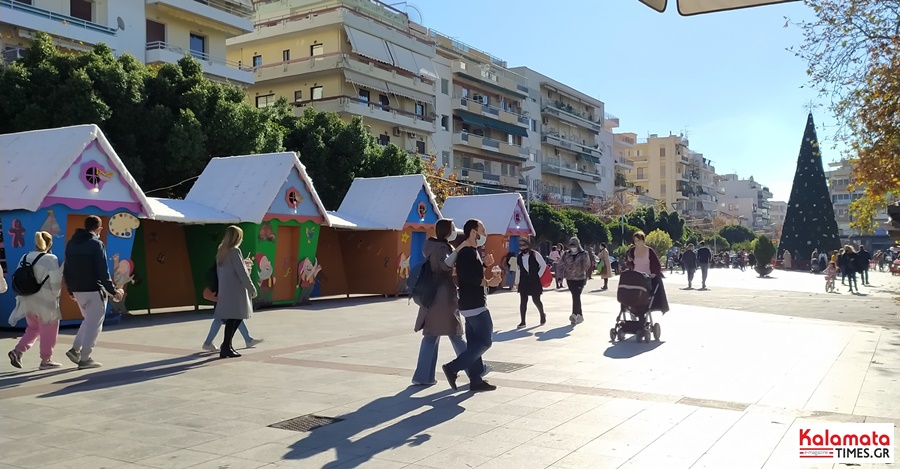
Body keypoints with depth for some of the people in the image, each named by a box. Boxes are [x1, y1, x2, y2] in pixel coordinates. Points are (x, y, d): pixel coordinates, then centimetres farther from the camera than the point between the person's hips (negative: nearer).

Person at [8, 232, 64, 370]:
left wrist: (22, 297, 18)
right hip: (45, 301, -6)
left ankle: (18, 351, 7)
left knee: (33, 328, 22)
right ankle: (46, 360, 13)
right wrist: (56, 295, 2)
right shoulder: (51, 259, -15)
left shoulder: (24, 258, 5)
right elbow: (56, 282, -15)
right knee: (48, 332, 7)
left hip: (27, 301, 6)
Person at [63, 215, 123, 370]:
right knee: (94, 324, 3)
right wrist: (113, 291, -9)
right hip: (94, 290, -7)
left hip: (77, 290, 7)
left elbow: (66, 269, 11)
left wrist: (71, 290, 21)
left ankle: (75, 349, 12)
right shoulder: (96, 244, -12)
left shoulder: (71, 243, 9)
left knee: (88, 320, 23)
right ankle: (85, 358, 3)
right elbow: (103, 271, -16)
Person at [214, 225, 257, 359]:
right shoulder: (235, 251, -12)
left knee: (235, 318, 13)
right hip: (235, 290, -8)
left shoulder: (221, 251, 13)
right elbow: (242, 272, -14)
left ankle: (226, 345, 14)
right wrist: (252, 289, -8)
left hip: (224, 290, 8)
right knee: (234, 318, -5)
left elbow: (219, 272, 17)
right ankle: (225, 348, -5)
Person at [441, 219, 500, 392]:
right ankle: (452, 368, -6)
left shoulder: (471, 251, 17)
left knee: (474, 343, 10)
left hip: (472, 304, 10)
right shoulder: (467, 252, -15)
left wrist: (484, 265, 10)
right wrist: (488, 283, -17)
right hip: (475, 305, -10)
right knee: (484, 341, -6)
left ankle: (475, 380, 13)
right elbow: (467, 277, -25)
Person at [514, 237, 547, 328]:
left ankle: (542, 315, 30)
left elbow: (543, 265, -6)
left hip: (535, 281, -4)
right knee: (523, 301, -1)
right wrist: (517, 282, 13)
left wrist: (538, 276, -9)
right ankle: (523, 321, 4)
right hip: (524, 281, 4)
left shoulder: (535, 254, -8)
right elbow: (518, 270, 12)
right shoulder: (518, 257, 5)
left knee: (536, 300, 1)